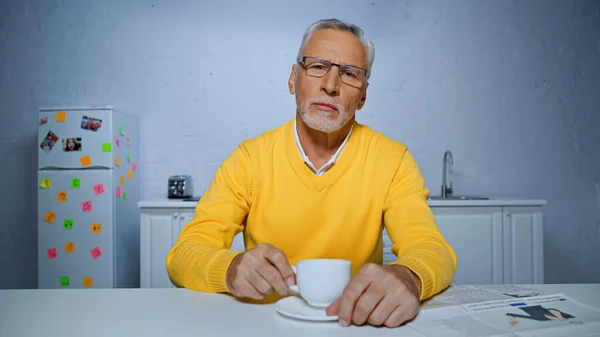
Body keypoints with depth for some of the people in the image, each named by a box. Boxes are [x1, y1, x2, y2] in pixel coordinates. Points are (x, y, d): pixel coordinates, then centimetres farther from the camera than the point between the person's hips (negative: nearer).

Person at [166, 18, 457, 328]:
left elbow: (433, 251, -11)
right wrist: (232, 269, -33)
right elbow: (184, 255, -10)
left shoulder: (391, 159, -4)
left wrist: (407, 278, -35)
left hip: (354, 320, 1)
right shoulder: (249, 158, -5)